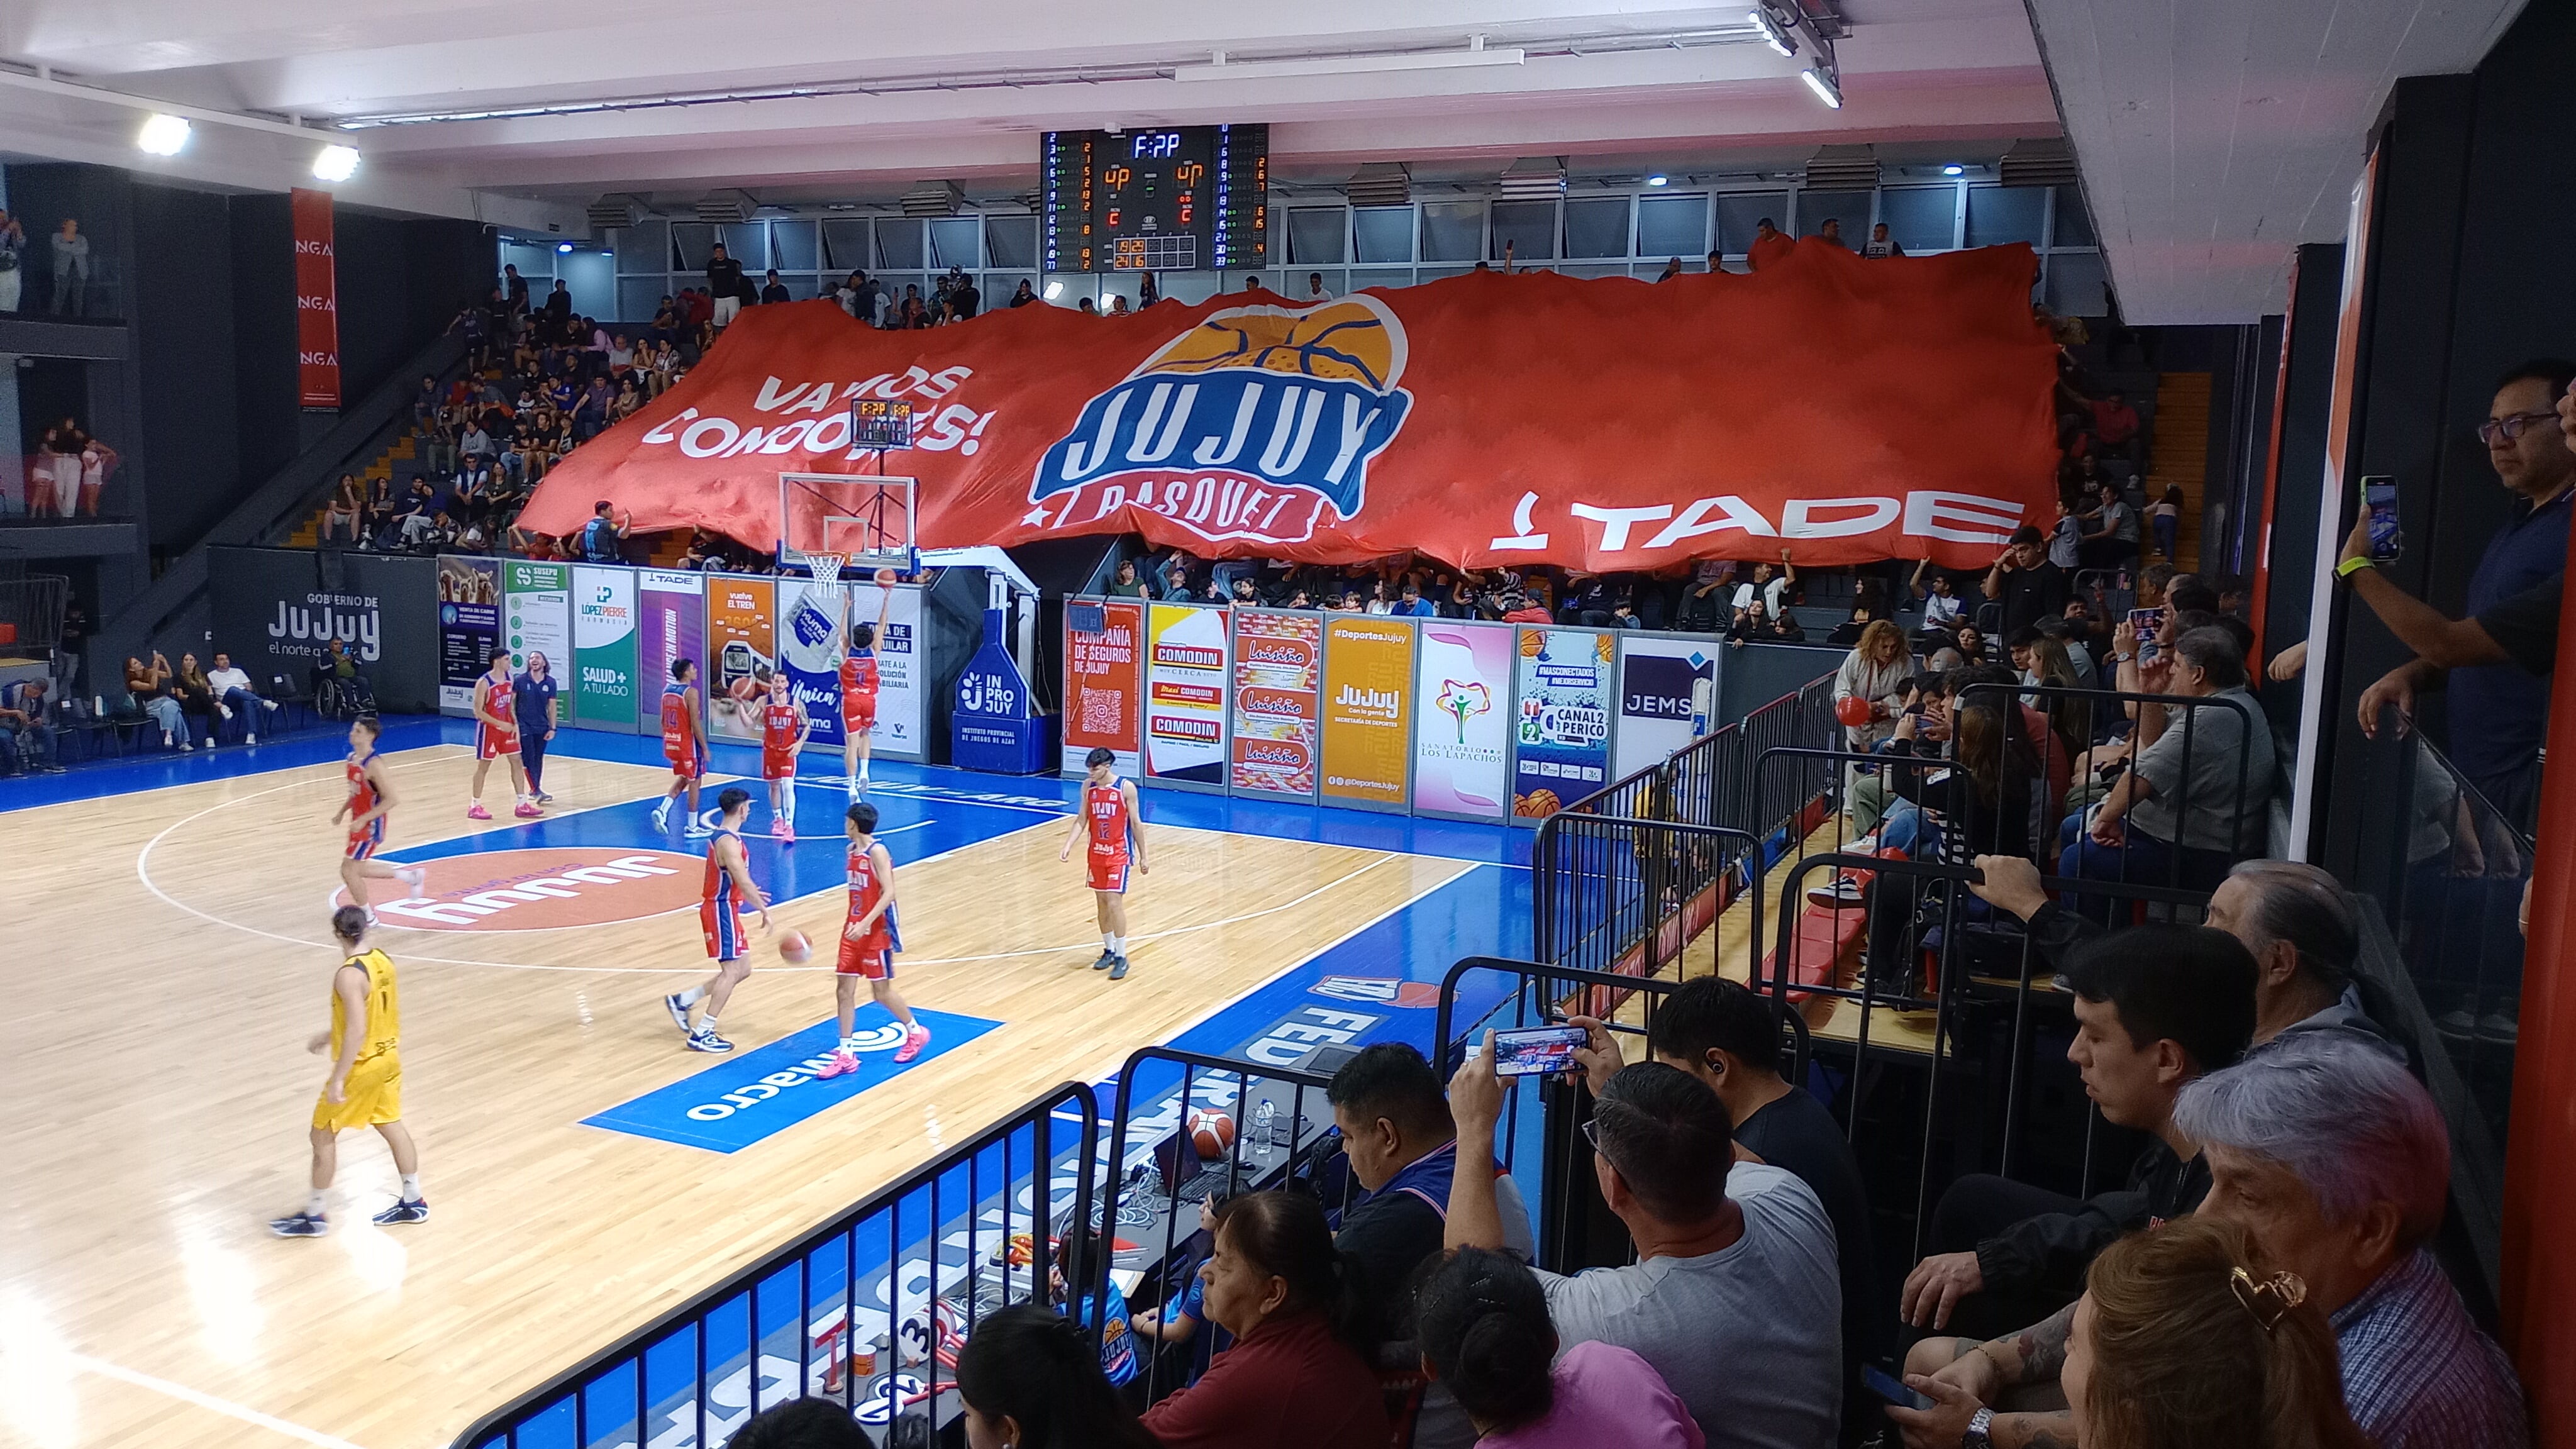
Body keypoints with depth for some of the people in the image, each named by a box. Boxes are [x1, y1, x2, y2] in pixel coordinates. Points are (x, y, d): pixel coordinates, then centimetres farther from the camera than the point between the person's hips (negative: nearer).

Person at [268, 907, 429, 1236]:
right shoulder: (383, 960, 2)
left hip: (361, 1066, -8)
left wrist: (338, 1079, -25)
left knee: (323, 1135, 7)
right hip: (388, 1058, 8)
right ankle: (413, 1203, 28)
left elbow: (357, 1030, -29)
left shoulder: (349, 974, -24)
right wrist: (332, 1035, 24)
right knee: (393, 1127, 19)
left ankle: (316, 1216, 17)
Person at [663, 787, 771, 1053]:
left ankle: (682, 1000, 20)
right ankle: (702, 1035, -4)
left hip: (724, 908, 10)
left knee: (742, 970, 13)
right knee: (731, 971, -8)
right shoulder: (729, 842, -20)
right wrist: (764, 909, -20)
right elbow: (744, 882, -26)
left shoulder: (721, 836, 12)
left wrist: (751, 894, 26)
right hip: (722, 910, -10)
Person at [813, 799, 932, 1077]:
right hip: (854, 929, 8)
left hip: (876, 932, -8)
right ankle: (846, 1056, 8)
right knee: (844, 990, 3)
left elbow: (888, 893, -23)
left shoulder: (877, 851, -17)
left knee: (881, 992, 3)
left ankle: (916, 1033, 26)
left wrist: (865, 924, -30)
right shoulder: (852, 850, 8)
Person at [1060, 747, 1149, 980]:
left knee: (1114, 903, -11)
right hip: (1096, 853, 5)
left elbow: (1136, 823, -6)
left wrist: (1143, 856, -2)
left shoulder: (1126, 788, -12)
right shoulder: (1088, 786, 0)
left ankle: (1121, 957, -3)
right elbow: (1081, 820, 6)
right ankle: (1109, 950, 26)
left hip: (1118, 854, -5)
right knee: (1101, 903, 11)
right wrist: (1068, 846, -7)